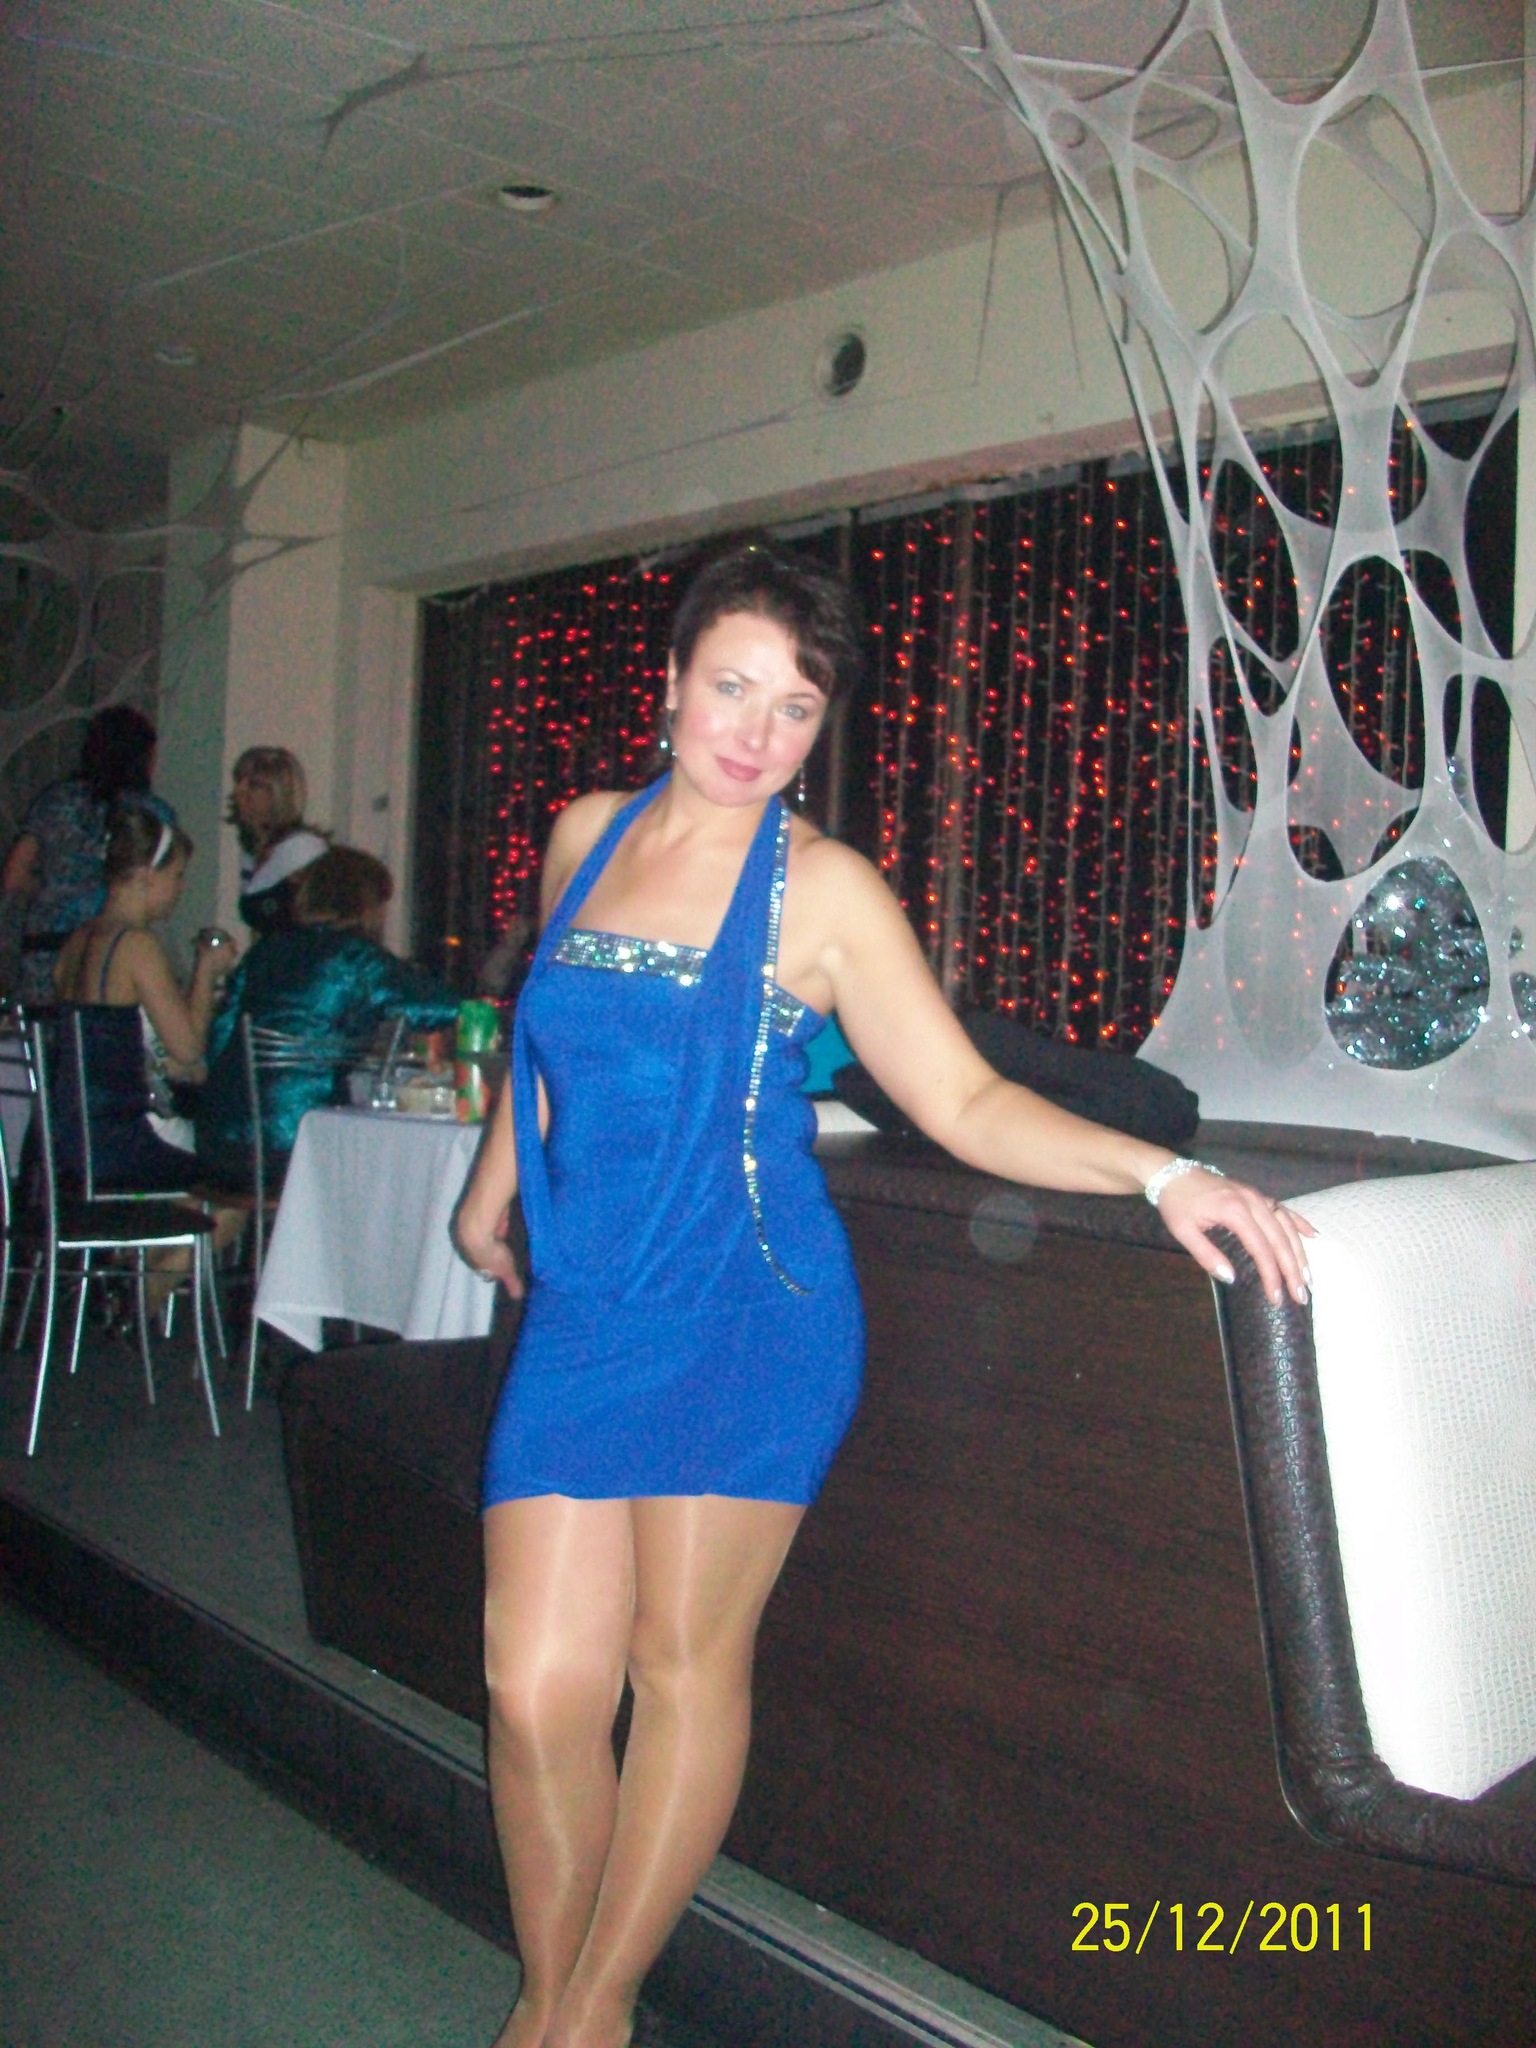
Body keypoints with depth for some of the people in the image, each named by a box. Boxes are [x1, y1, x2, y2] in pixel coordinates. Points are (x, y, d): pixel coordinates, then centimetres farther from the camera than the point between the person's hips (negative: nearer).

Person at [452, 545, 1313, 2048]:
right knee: (536, 1687, 0)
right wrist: (491, 1190, 35)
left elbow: (965, 1102, -8)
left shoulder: (820, 889, -4)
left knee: (683, 1660, 1)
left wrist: (1162, 1174, -20)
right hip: (582, 1313, 4)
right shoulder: (586, 837, 9)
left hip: (745, 1314, -3)